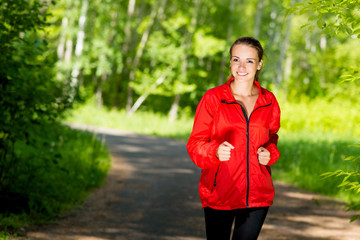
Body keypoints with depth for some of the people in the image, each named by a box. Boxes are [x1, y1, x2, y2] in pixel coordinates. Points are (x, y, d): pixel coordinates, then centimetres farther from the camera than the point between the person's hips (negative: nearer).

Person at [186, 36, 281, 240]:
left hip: (257, 195, 3)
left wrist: (269, 154, -1)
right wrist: (216, 151, -23)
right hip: (219, 194, -2)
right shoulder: (213, 98, -3)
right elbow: (195, 144, -2)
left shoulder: (269, 101, 6)